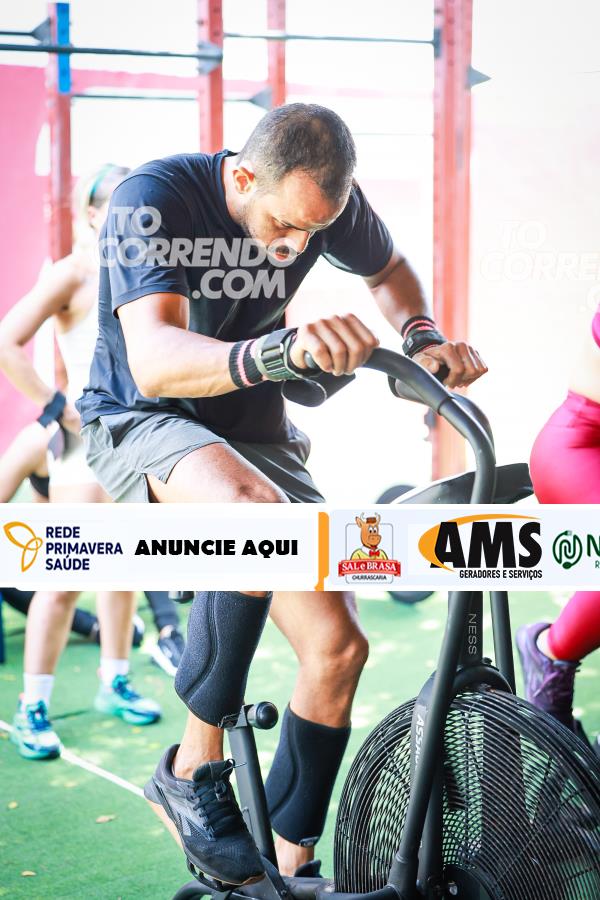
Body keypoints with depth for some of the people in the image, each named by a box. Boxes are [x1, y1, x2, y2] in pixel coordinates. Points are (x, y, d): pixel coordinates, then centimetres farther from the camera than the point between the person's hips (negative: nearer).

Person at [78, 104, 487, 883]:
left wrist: (423, 338, -9)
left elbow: (388, 270, 13)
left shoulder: (327, 202, -10)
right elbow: (153, 361, -39)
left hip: (251, 428, 5)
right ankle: (193, 769, -22)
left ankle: (289, 864, 11)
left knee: (338, 646, -7)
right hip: (140, 421, -5)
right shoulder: (154, 199, -25)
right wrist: (283, 348, -57)